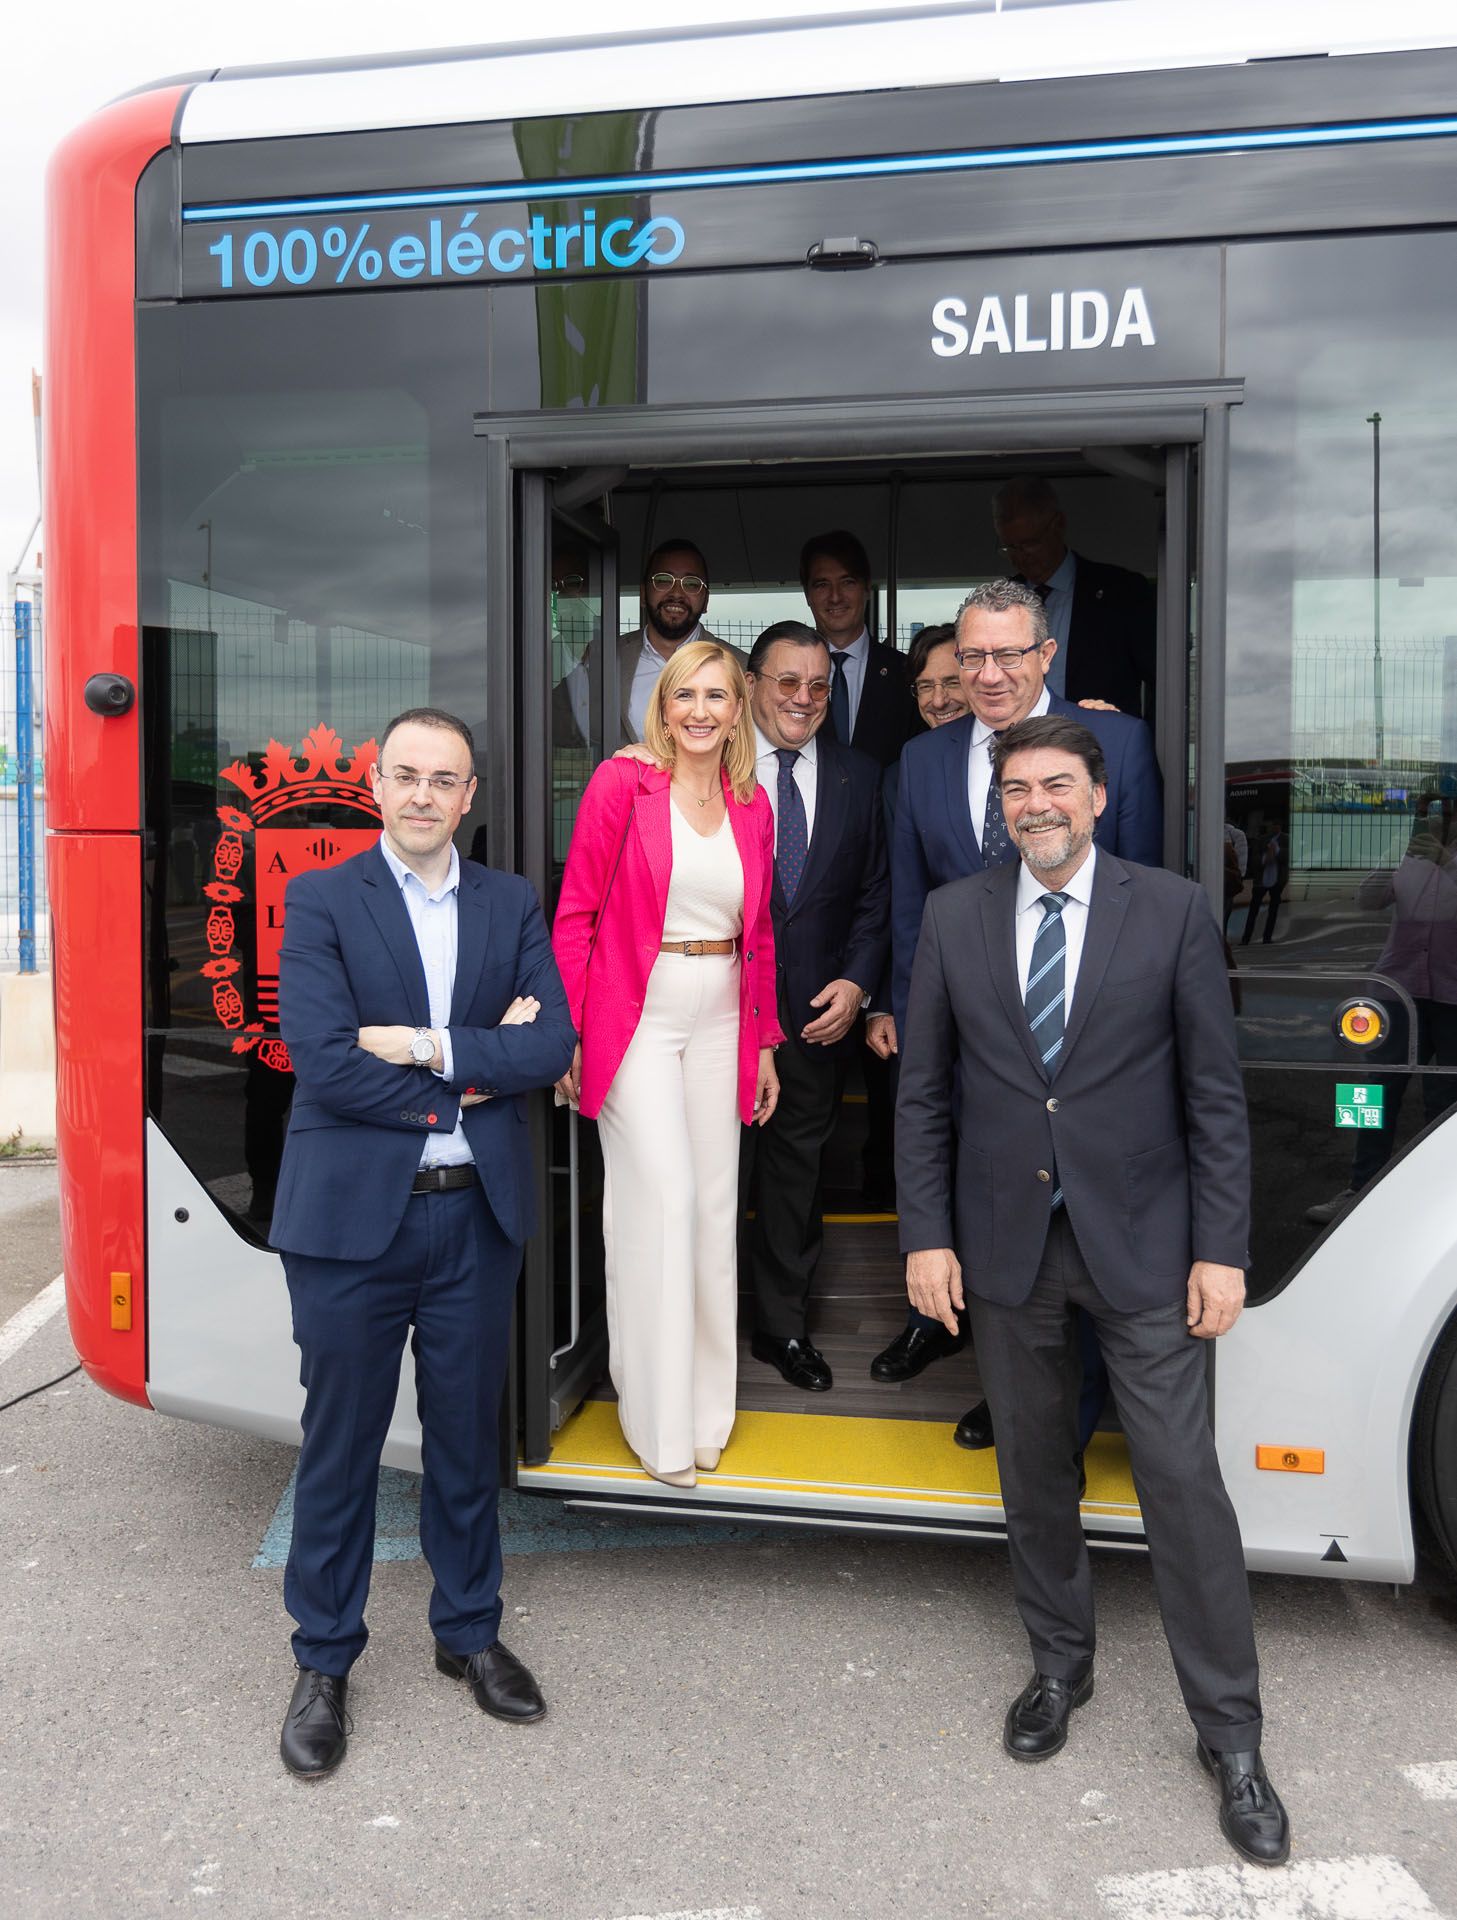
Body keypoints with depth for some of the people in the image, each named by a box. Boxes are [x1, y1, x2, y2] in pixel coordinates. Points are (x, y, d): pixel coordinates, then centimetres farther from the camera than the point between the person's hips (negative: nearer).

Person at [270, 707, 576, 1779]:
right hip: (353, 1214, -3)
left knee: (468, 1436, 16)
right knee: (340, 1443, 9)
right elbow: (323, 1065, -15)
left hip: (477, 1215, 3)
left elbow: (552, 1047, -5)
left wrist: (431, 1047, -16)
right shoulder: (321, 902, -3)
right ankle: (325, 1662, 28)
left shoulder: (513, 906, 7)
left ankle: (469, 1631, 35)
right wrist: (479, 1074, -11)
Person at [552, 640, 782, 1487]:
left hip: (721, 1019, 5)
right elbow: (576, 912, -6)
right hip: (635, 1014, -5)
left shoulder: (752, 805, 9)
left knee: (714, 1205, 8)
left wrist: (765, 1043, 13)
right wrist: (566, 1031, -10)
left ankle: (706, 1408, 25)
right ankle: (662, 1422, 10)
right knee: (663, 1200, -7)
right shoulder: (623, 782, -5)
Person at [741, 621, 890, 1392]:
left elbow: (874, 894, 8)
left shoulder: (858, 777, 6)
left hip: (818, 1010, 3)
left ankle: (783, 1325, 28)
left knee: (798, 1163, 13)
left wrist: (856, 981, -5)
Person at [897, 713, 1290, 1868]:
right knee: (1035, 1476, 16)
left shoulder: (1173, 911, -4)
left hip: (1142, 1245, -2)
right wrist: (927, 1235, -1)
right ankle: (1060, 1666, 37)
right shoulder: (955, 917, 2)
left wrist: (1221, 1248, -7)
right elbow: (926, 1092, 3)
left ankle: (1231, 1736, 18)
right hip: (1004, 1246, 2)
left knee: (1186, 1484, 2)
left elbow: (1216, 1092, -3)